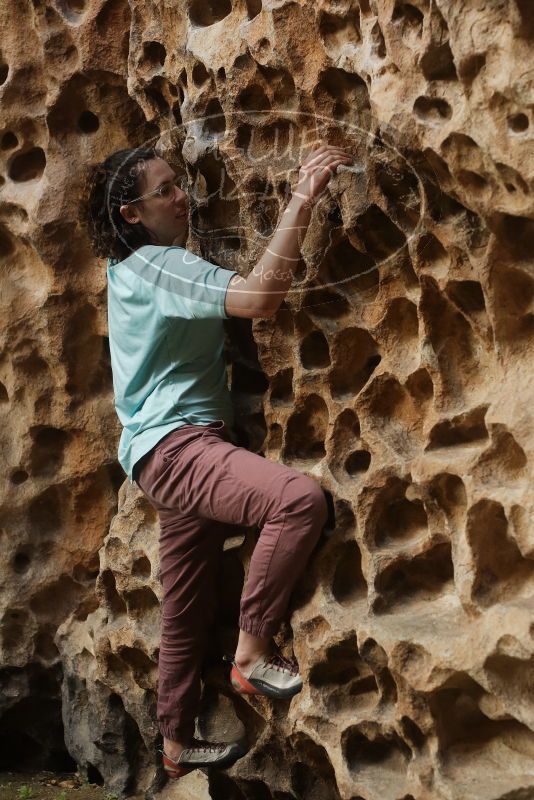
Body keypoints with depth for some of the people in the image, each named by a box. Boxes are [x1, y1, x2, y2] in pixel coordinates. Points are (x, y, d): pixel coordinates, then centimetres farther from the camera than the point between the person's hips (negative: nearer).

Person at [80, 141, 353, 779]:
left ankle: (177, 743, 29)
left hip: (177, 447, 11)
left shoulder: (132, 267, 18)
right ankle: (252, 652, -19)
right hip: (172, 444, -11)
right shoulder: (160, 266, -14)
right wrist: (302, 199, -28)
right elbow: (258, 297, -29)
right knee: (300, 499, -32)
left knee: (187, 611, 16)